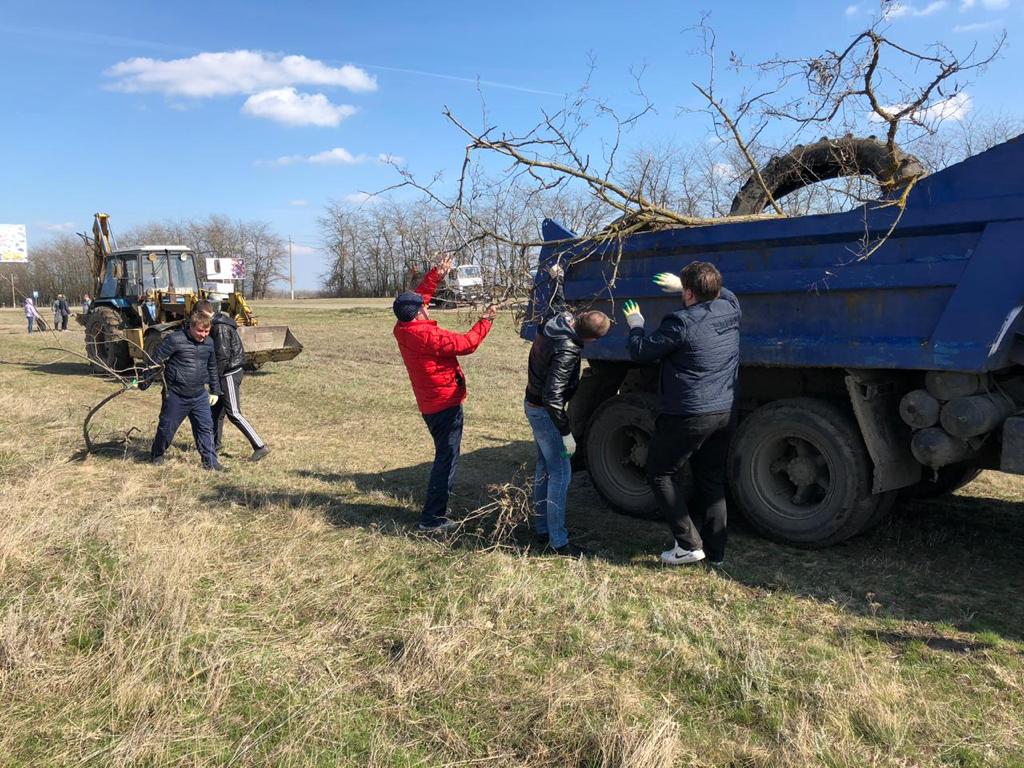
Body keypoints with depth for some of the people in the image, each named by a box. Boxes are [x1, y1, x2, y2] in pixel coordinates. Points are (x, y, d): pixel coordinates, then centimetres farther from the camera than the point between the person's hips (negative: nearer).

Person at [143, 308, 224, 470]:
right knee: (167, 427, 9)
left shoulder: (209, 342, 4)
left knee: (206, 427, 3)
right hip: (176, 395, -5)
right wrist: (144, 382, -10)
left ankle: (210, 461, 10)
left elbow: (212, 368, 16)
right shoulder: (175, 340, -16)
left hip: (199, 395, 5)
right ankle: (156, 455, 32)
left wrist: (215, 391, 17)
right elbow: (156, 361, -12)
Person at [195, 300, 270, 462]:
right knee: (216, 410, 19)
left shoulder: (220, 327, -19)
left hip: (229, 374, -10)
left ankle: (260, 446, -10)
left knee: (233, 413, -9)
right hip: (229, 372, 10)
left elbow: (222, 356, -23)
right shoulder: (219, 323, 13)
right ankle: (214, 445, 31)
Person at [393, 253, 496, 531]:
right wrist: (485, 321, -6)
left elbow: (418, 295, 16)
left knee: (445, 456, 22)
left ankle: (436, 508, 31)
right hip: (445, 403, -9)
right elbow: (466, 344, -19)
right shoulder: (427, 335, -24)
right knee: (447, 459, -3)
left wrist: (436, 274, 15)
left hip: (430, 404, 9)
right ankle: (432, 518, -1)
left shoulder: (403, 330, 2)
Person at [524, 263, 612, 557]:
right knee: (560, 473, -5)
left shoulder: (555, 319, -6)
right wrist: (566, 432, -27)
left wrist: (556, 277, 36)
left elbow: (557, 300, 19)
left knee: (545, 467, 18)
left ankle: (542, 527, 29)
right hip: (545, 411, -10)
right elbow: (553, 396, -33)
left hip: (533, 404, 10)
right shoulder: (567, 351, -32)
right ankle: (558, 541, 1)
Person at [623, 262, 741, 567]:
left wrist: (635, 324, 9)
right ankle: (716, 551, 23)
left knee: (660, 475, 9)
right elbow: (722, 293, 28)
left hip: (688, 416, -7)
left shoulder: (681, 323, -19)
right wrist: (681, 283, 30)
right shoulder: (730, 309, 2)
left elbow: (640, 352, -10)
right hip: (725, 414, 7)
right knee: (712, 480, 18)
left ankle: (689, 544, 5)